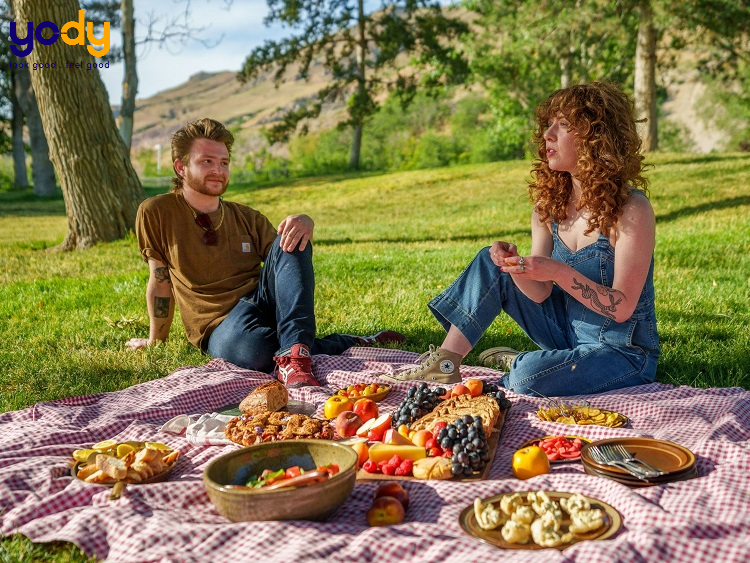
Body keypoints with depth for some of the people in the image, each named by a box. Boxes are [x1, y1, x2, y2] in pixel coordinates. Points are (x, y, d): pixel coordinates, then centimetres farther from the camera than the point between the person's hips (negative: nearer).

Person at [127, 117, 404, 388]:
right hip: (219, 326, -4)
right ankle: (347, 344, -20)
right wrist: (155, 340, 15)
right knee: (250, 350, -41)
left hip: (263, 302, 4)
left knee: (290, 241, -25)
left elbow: (292, 260, 2)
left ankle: (294, 350, -40)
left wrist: (305, 223, -19)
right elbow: (160, 280, 8)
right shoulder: (156, 212, 1)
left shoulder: (247, 218, 12)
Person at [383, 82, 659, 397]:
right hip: (569, 331, 7)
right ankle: (443, 366, -4)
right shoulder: (551, 203, -1)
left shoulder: (632, 210, -21)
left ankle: (516, 364, 4)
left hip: (624, 353, -6)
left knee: (529, 378, -32)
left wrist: (560, 272, -33)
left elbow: (621, 308, -22)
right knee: (491, 263, -3)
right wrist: (515, 265, -24)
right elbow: (539, 294, -4)